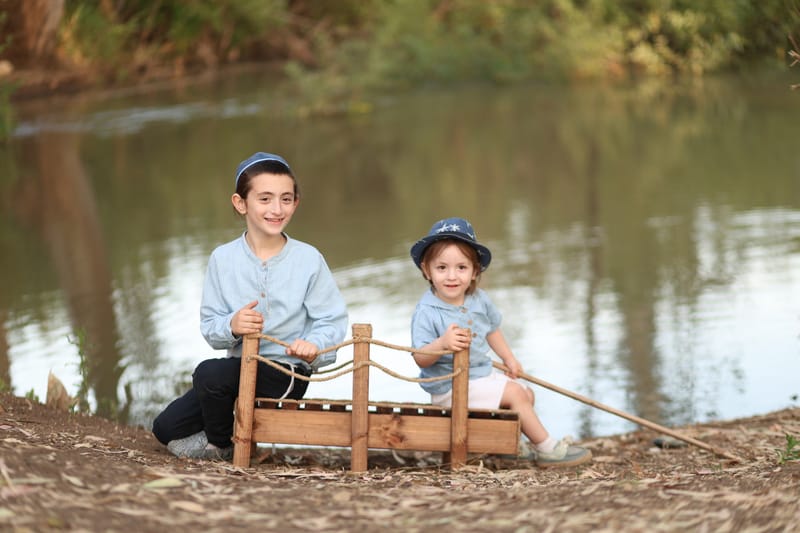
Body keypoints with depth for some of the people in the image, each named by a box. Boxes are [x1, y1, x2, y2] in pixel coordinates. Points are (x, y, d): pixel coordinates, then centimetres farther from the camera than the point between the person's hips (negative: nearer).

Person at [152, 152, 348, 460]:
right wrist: (231, 326, -24)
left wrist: (315, 346, -29)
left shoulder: (309, 260, -8)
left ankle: (220, 445, -1)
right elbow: (209, 327, -1)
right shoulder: (223, 259, -1)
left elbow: (332, 321, -7)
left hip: (287, 372, -4)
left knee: (209, 373, -30)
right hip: (240, 363, 4)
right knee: (166, 428, -5)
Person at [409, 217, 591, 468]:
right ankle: (546, 449, -3)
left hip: (482, 374, 9)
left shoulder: (479, 299, 0)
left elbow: (491, 329, 20)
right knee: (515, 394, -13)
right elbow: (421, 359, -26)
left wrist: (509, 359, 20)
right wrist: (443, 343, -43)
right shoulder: (426, 313, -23)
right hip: (450, 388, -9)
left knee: (527, 394, 12)